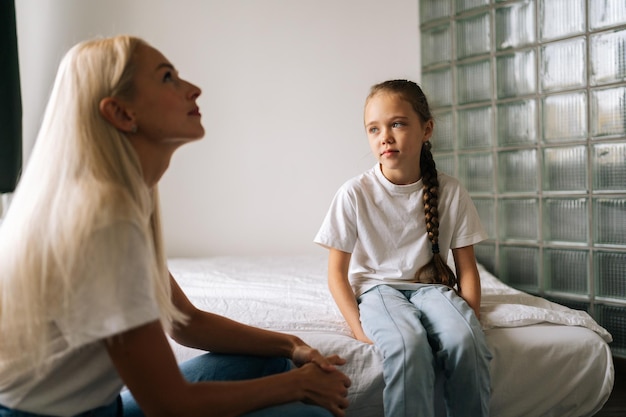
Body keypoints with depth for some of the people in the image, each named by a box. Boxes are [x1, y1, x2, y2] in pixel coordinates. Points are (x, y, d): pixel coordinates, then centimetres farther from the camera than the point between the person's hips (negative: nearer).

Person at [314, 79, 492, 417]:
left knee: (465, 341, -30)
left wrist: (471, 320, -11)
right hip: (378, 288, -2)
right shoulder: (354, 193, -9)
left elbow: (467, 268, 4)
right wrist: (359, 329, -15)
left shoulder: (451, 192, -4)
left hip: (431, 285, 2)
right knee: (408, 343, -34)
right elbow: (337, 273, -4)